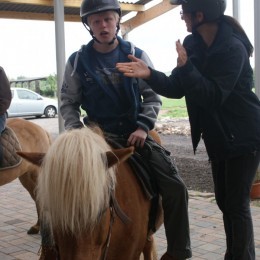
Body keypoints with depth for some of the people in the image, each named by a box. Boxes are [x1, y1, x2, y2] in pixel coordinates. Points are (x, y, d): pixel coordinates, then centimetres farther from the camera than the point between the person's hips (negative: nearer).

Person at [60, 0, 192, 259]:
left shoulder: (136, 55, 1)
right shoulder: (78, 61, -1)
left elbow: (152, 96, 4)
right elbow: (68, 103, 5)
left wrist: (143, 126, -10)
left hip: (135, 134, 1)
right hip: (99, 136, -1)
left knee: (176, 188, -7)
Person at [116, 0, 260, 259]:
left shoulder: (233, 48, -21)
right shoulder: (193, 44, 0)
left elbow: (214, 96, -26)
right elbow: (176, 88, -2)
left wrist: (185, 67, -34)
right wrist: (149, 75, -18)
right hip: (218, 138, 8)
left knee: (237, 204, -3)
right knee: (224, 201, 16)